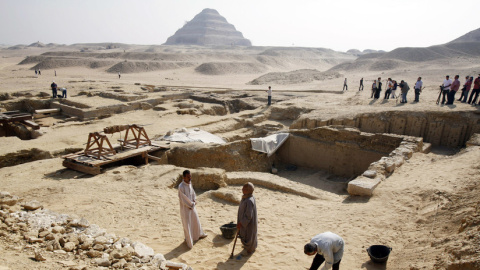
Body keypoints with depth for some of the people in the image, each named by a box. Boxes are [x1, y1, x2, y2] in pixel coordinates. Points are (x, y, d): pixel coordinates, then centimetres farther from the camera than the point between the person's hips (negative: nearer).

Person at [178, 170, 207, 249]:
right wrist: (192, 204, -12)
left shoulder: (189, 183, -2)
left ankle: (198, 235, 44)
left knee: (196, 220, 22)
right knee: (187, 224, 7)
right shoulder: (181, 187, -26)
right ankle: (188, 240, 25)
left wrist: (194, 200, -5)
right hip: (185, 207, -8)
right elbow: (184, 199, -23)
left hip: (192, 206, 8)